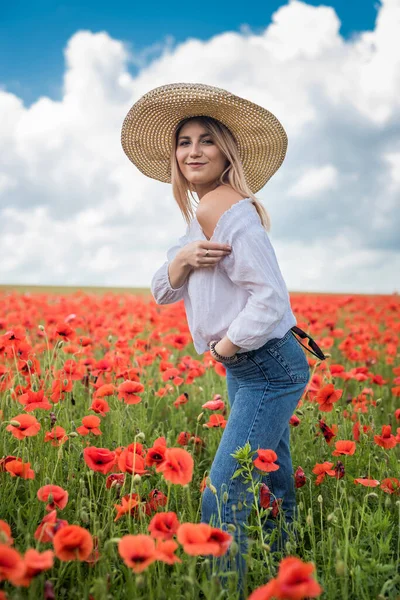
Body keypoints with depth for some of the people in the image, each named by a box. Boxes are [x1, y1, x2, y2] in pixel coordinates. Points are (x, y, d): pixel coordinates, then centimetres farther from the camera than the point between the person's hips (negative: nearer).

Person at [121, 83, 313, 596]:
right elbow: (163, 293, 8)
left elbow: (271, 300, -27)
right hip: (247, 369, 10)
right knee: (273, 484, 21)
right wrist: (181, 259, -13)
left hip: (267, 369, -10)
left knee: (222, 500, -10)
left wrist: (221, 347, -14)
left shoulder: (223, 207, -20)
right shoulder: (203, 213, 11)